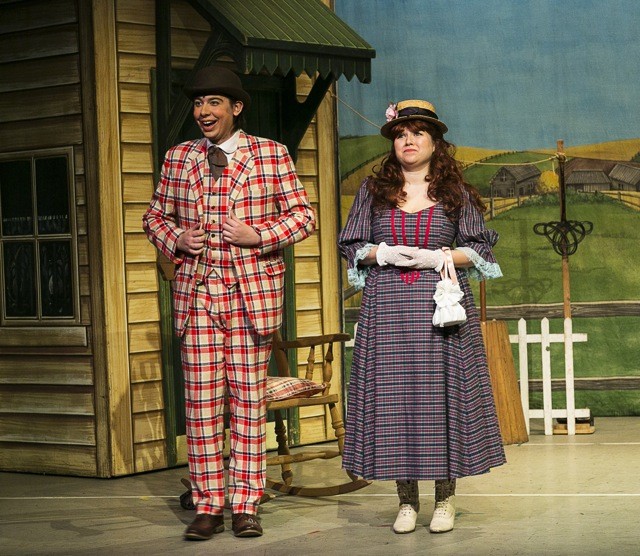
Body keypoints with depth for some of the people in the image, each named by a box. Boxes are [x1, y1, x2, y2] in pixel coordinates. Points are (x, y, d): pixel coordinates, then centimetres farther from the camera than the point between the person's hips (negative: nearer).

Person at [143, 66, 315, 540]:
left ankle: (246, 505, 8)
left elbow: (303, 215, 3)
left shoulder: (271, 154, 3)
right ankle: (208, 506, 8)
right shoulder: (179, 158, 11)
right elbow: (155, 216, 19)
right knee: (201, 403, 1)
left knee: (249, 401, 1)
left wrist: (258, 235, -12)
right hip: (196, 291, 2)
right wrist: (175, 240, -2)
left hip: (252, 291, -2)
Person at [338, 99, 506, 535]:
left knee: (441, 395, -3)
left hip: (441, 307, -1)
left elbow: (480, 250, 6)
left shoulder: (455, 192, 8)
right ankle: (407, 501, 6)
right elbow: (352, 248, 12)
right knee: (393, 396, -2)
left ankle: (446, 498, 6)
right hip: (387, 309, 1)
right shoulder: (373, 191, 12)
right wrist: (382, 254, -7)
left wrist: (438, 258, -8)